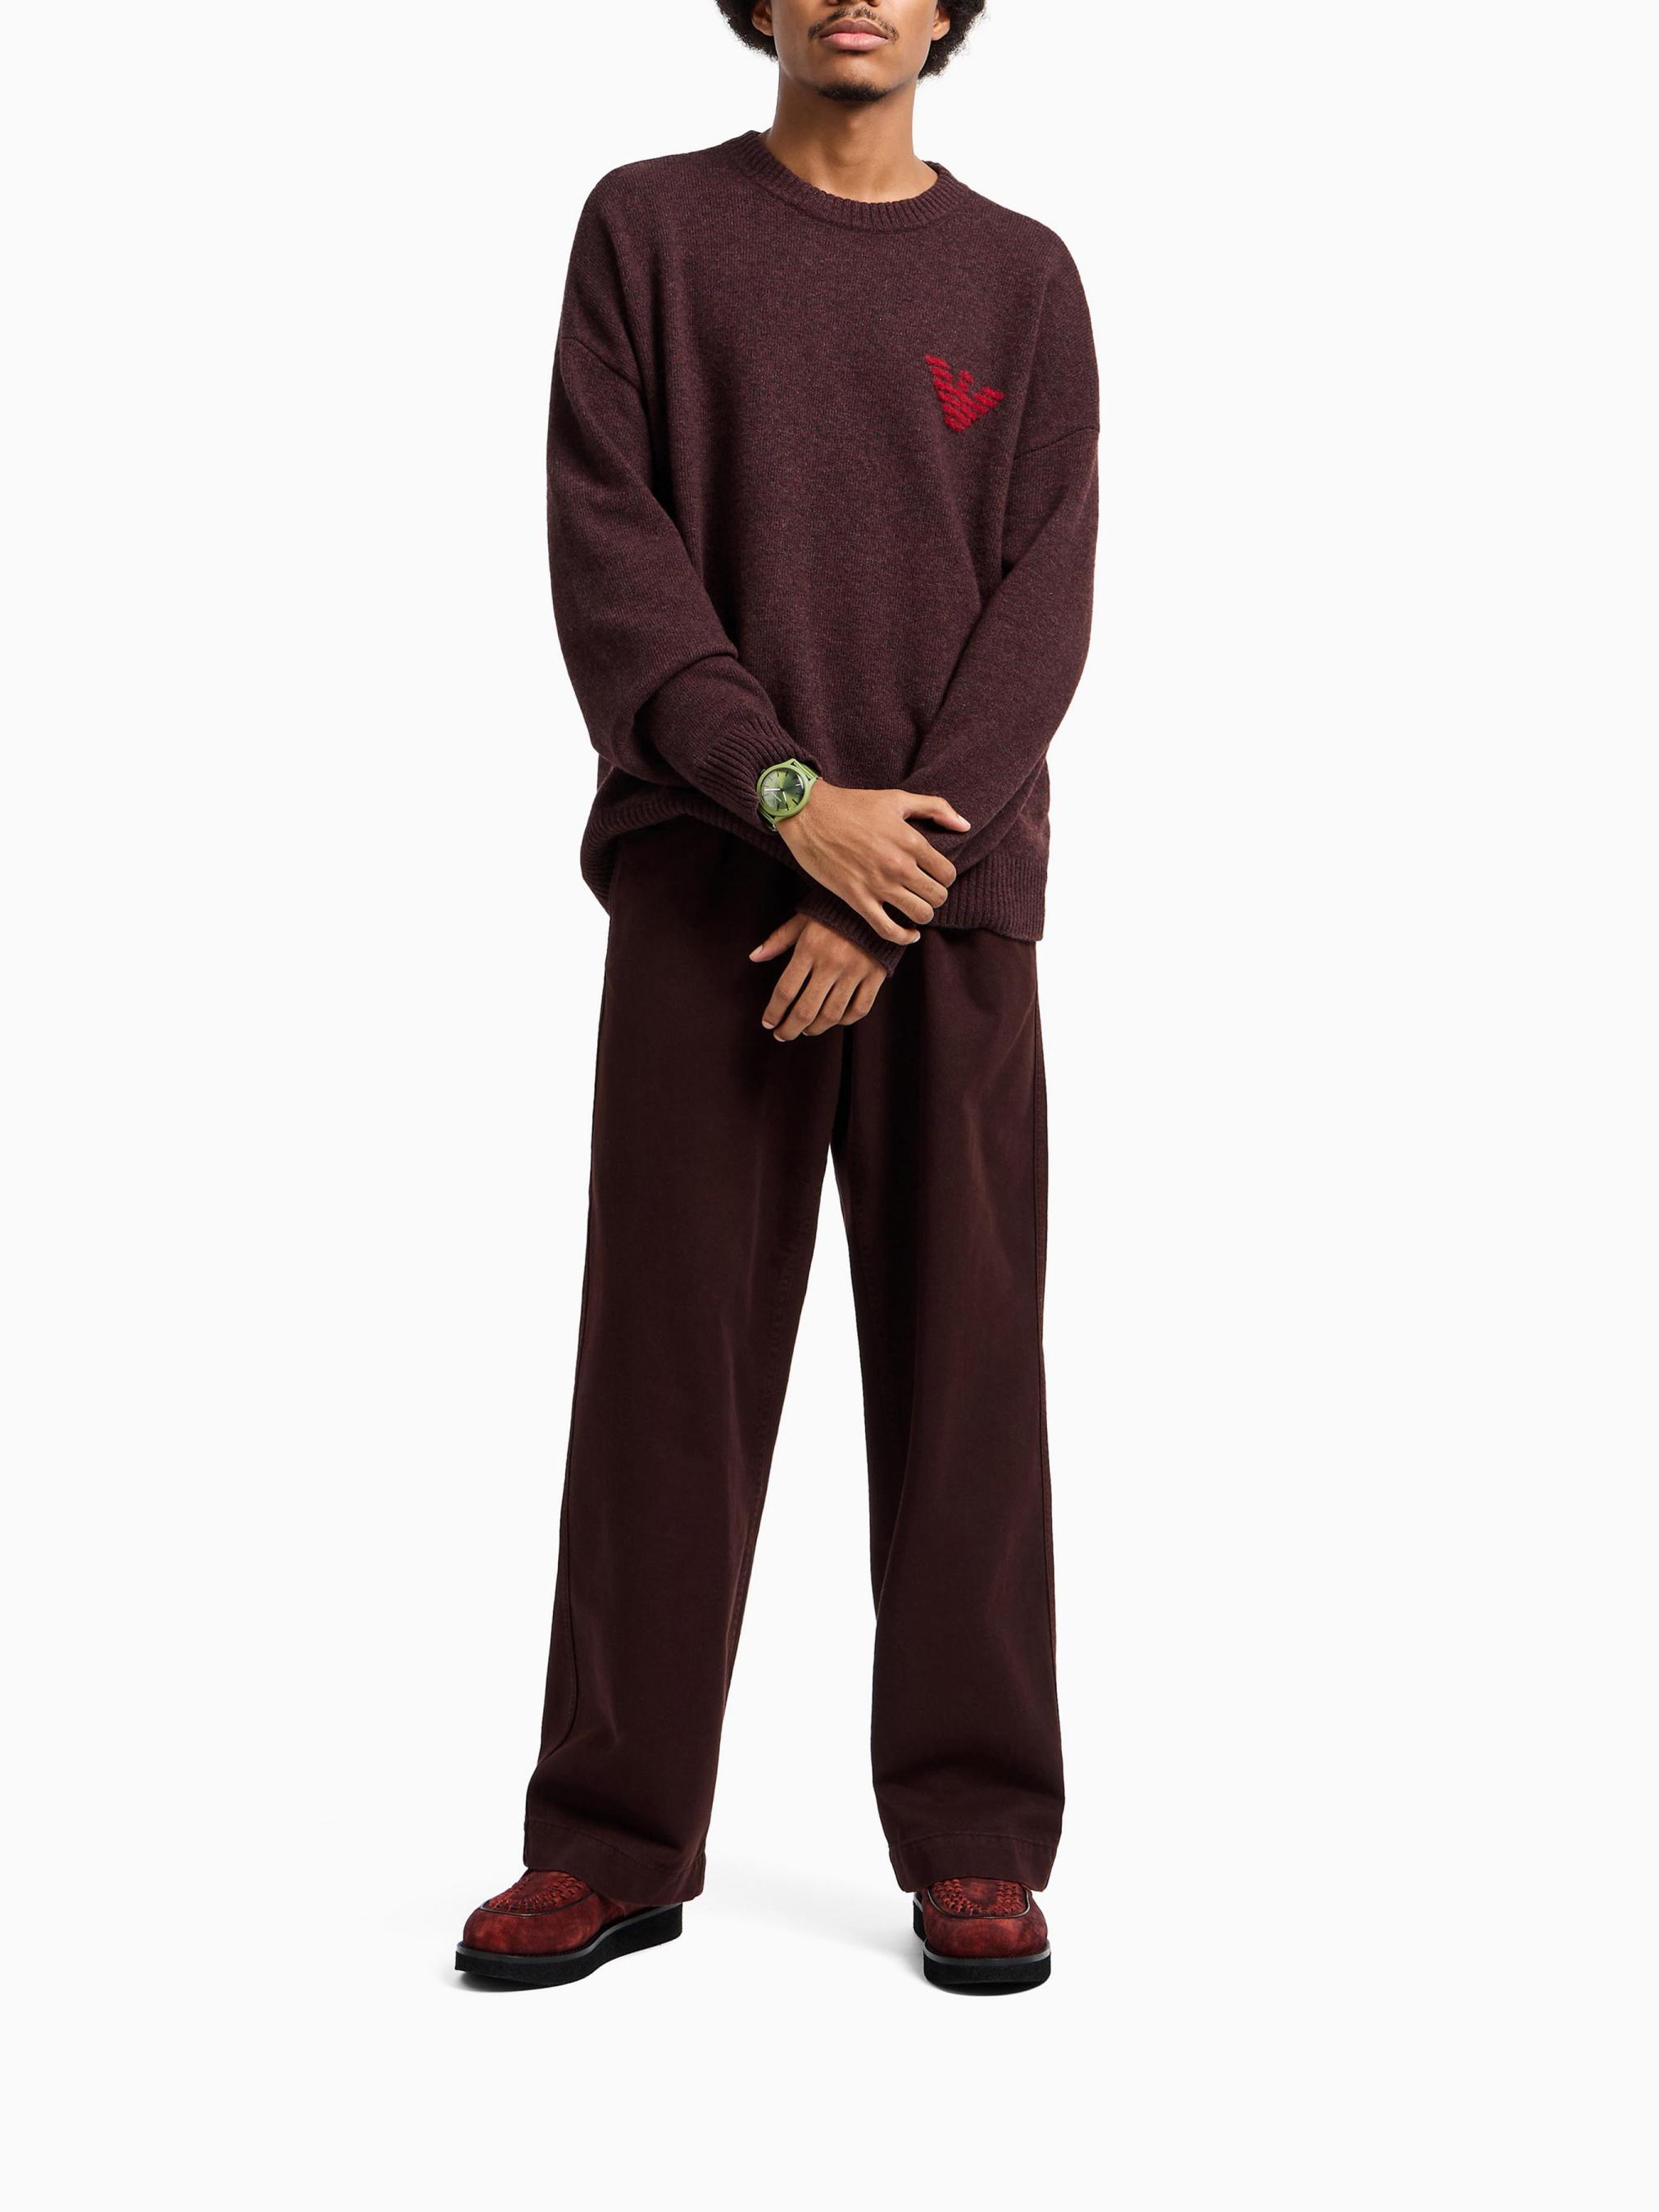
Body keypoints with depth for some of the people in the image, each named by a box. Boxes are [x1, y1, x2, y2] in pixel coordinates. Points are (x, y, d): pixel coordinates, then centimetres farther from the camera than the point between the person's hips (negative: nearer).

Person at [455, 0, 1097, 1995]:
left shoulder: (1022, 279, 9)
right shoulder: (648, 228, 7)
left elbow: (1041, 608, -1)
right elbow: (608, 558, -3)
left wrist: (891, 898, -12)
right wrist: (793, 800, -16)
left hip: (949, 896, 1)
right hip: (703, 876, 0)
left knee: (962, 1361, 1)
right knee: (669, 1359, 0)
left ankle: (974, 1842, 11)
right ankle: (615, 1842, 10)